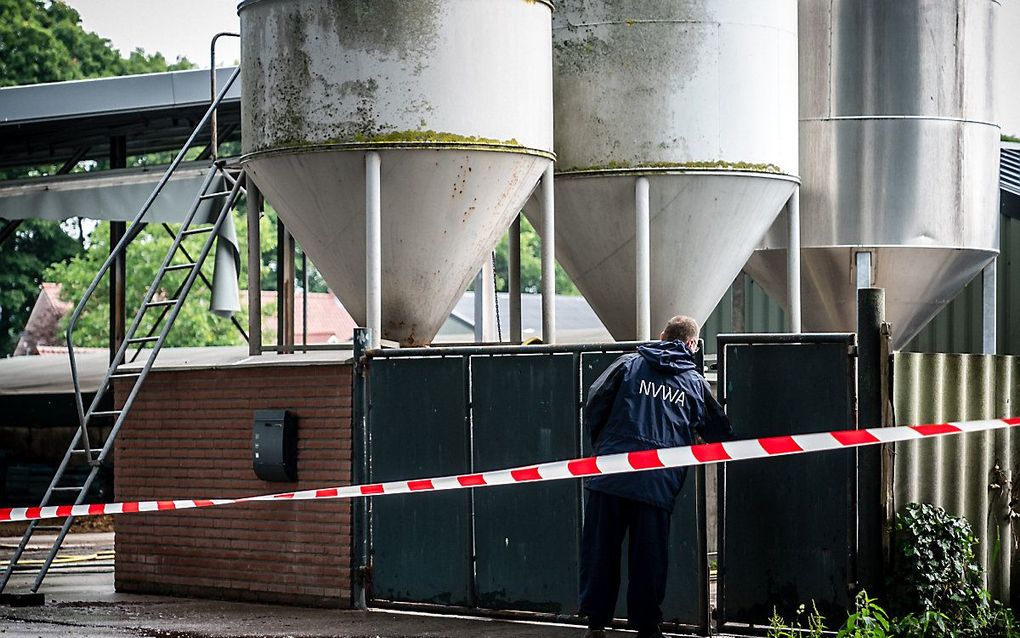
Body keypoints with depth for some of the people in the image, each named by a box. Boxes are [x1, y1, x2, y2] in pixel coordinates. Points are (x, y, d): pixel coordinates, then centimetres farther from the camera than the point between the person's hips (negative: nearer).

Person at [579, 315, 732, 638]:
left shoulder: (628, 364, 9)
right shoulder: (695, 382, 12)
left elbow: (594, 403, 2)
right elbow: (719, 432, 19)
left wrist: (601, 445, 18)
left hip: (609, 476, 0)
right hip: (657, 485, 0)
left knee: (601, 550, 7)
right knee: (648, 557, 8)